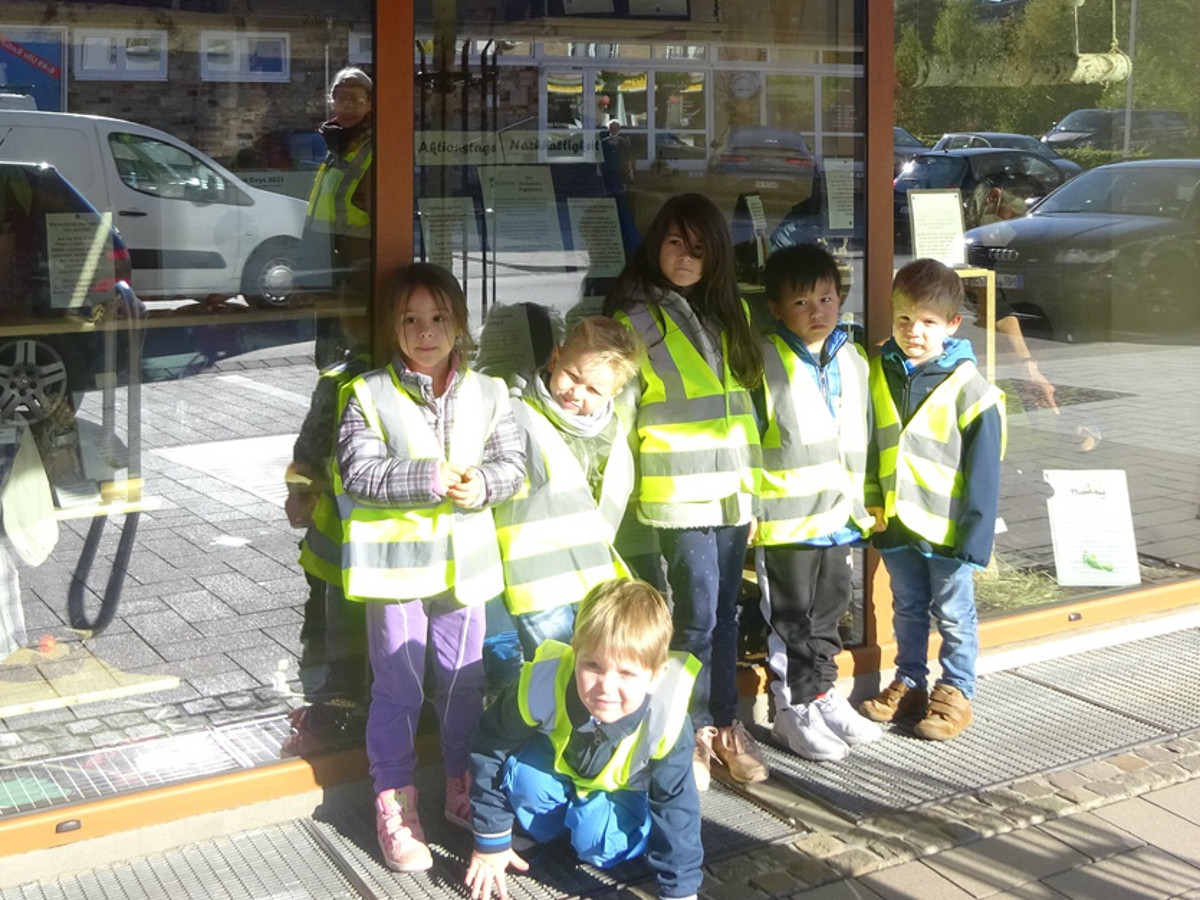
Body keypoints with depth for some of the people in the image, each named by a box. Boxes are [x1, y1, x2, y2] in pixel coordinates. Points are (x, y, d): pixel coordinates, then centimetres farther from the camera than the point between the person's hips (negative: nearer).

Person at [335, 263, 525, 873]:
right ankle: (395, 806, 19)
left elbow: (512, 462, 3)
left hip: (462, 560, 3)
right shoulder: (369, 395, -6)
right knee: (397, 687, 6)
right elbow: (358, 472, -14)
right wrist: (429, 480, -22)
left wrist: (483, 484, -18)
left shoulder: (488, 393, 4)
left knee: (464, 681, 15)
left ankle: (463, 789, 33)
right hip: (394, 559, -3)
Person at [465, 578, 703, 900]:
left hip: (625, 788, -1)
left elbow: (676, 809, -23)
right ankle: (545, 828, 3)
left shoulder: (667, 725, -39)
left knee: (597, 845, -25)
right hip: (555, 763, 2)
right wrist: (491, 841, -11)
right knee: (524, 776, -28)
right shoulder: (543, 683, -38)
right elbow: (489, 752, -20)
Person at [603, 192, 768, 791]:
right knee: (696, 617, -3)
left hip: (731, 493, 5)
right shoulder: (636, 320, -4)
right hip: (680, 495, -5)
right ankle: (693, 734, 12)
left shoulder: (730, 314, 13)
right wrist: (623, 493, -8)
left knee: (724, 614, 12)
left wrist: (753, 490, 17)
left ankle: (724, 725, 24)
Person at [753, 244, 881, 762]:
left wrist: (862, 505, 15)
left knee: (829, 612, 17)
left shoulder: (854, 361, 8)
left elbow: (861, 438, 15)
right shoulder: (765, 362, -11)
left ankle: (821, 694, 32)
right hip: (785, 517, -6)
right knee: (790, 619, 4)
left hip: (838, 514, 6)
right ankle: (793, 710, 16)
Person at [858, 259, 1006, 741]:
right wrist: (871, 502, 8)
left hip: (947, 529, -5)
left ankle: (955, 693, 24)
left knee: (953, 615, 10)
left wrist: (975, 541, -14)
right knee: (907, 610, 19)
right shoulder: (879, 372, 0)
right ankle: (908, 684, 34)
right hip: (895, 522, 5)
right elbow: (866, 445, 12)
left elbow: (983, 472, -13)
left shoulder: (969, 388, -15)